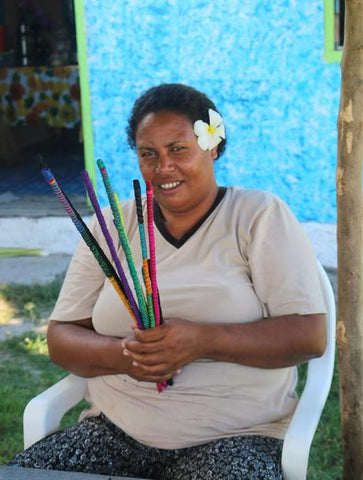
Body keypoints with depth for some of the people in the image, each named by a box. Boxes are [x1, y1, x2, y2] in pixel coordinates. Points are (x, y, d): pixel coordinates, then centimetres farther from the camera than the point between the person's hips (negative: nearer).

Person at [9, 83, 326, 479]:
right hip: (116, 429, 3)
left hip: (233, 437, -3)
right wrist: (122, 355, -14)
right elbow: (60, 339, 8)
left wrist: (202, 340, -21)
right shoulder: (111, 225, 10)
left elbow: (310, 336, -8)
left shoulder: (261, 216, 1)